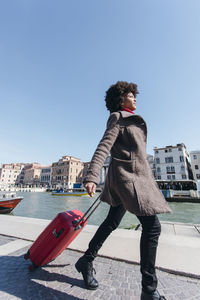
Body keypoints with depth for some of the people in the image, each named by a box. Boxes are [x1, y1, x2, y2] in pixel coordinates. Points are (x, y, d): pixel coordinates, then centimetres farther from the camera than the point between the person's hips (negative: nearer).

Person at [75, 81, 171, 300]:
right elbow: (104, 147, -17)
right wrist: (91, 176, -29)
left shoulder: (132, 121, 26)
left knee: (111, 223, 13)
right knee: (152, 226, -7)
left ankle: (86, 261, 29)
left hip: (134, 176, 9)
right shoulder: (117, 118, -2)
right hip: (126, 176, -9)